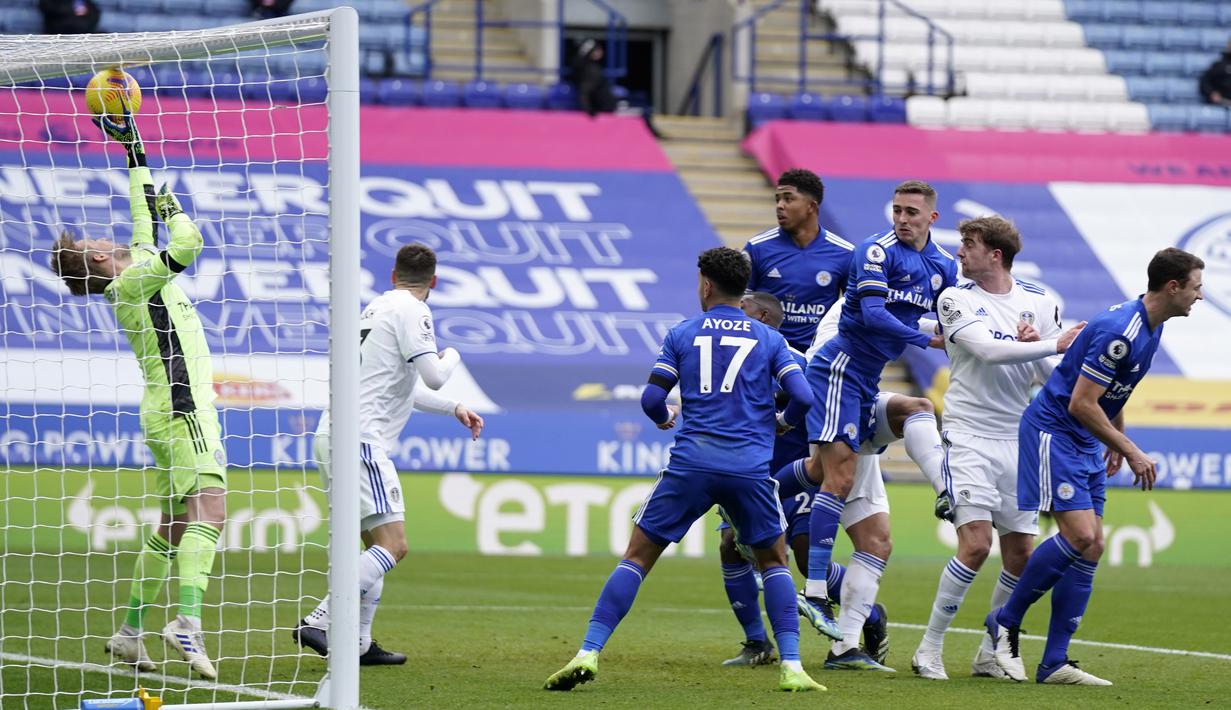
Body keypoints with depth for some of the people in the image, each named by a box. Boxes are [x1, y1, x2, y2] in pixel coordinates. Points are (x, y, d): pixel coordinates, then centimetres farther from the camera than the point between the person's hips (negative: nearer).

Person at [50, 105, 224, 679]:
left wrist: (134, 149, 33)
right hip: (182, 411, -10)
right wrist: (176, 210, 1)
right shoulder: (132, 283, -8)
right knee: (209, 506, -24)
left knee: (174, 526, 12)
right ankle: (188, 621, -39)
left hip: (174, 415, 10)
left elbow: (145, 220, 29)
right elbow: (187, 245, -19)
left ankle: (130, 631, 17)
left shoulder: (142, 268, 17)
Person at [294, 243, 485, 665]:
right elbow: (433, 376, -15)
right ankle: (319, 624, -25)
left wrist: (453, 408, 36)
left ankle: (357, 644, 15)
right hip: (359, 441, -10)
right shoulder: (410, 310, -6)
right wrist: (452, 357, 7)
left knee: (376, 544, 18)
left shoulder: (378, 307, 22)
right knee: (393, 546, -14)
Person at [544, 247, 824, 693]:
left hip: (691, 464, -1)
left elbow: (651, 399, 3)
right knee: (774, 561, 19)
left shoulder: (682, 335, 10)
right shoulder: (769, 339, 11)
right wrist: (781, 422, 23)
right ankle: (791, 667, 6)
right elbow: (803, 397, 0)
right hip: (750, 468, 1)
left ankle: (588, 654, -4)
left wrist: (666, 419, 26)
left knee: (637, 556, 8)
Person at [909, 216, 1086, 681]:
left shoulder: (1039, 303, 8)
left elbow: (1054, 374, 6)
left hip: (1019, 441, 4)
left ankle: (990, 654, 15)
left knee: (1020, 555, 2)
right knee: (975, 544, -16)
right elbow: (987, 350, -18)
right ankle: (930, 648, -6)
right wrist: (1054, 346, -20)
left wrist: (1032, 346, -14)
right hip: (970, 437, -4)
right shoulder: (956, 300, -2)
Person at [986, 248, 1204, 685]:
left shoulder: (1150, 327, 7)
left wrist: (1117, 440, 25)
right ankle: (1006, 621, -2)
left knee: (1092, 547, 2)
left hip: (1084, 444, 10)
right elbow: (1081, 404, -24)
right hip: (1052, 430, -10)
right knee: (1079, 535, -19)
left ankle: (1055, 663, 3)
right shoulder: (1119, 332, -24)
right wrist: (1131, 452, -18)